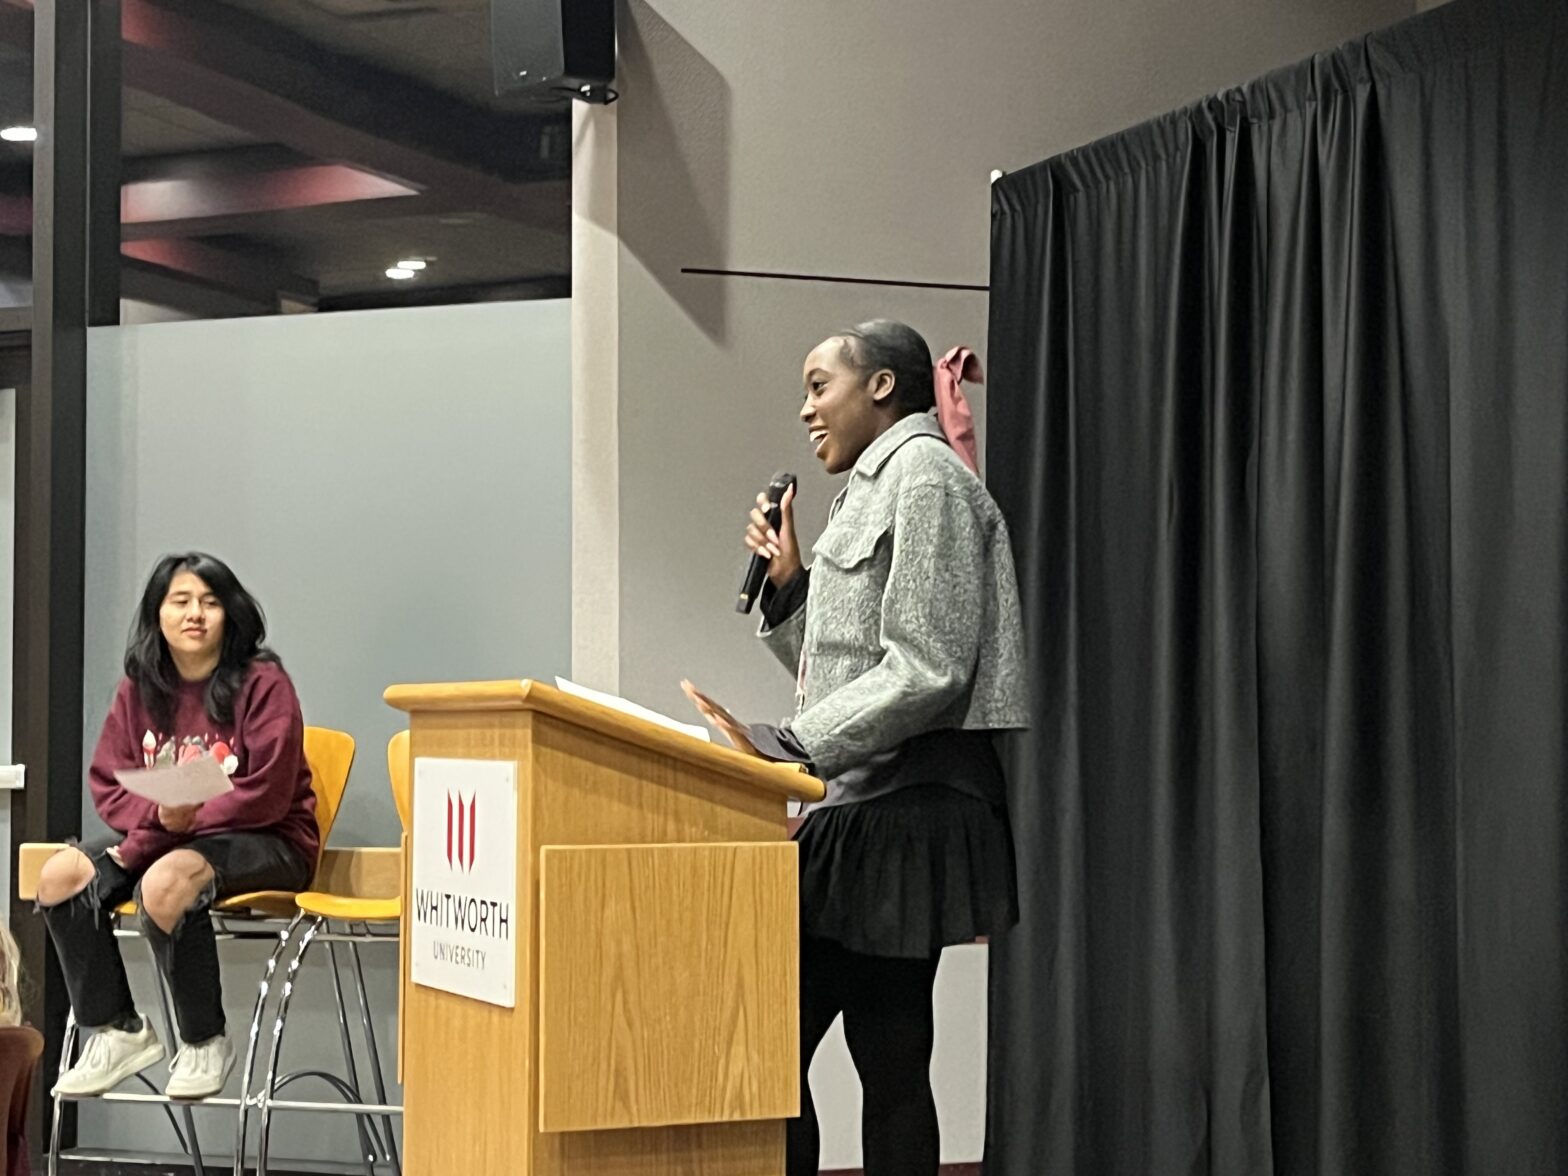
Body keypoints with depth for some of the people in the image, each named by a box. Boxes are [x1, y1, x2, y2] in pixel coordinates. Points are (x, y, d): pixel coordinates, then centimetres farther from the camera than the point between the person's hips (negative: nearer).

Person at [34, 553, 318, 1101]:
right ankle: (116, 1031, -1)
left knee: (164, 882, -35)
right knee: (59, 875, -15)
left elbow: (264, 798, -16)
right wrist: (159, 814, -19)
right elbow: (108, 785, 6)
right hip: (155, 835, 6)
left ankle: (205, 1044, -15)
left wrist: (152, 838, -20)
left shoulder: (263, 684, -10)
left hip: (266, 843, -6)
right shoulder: (139, 690, 7)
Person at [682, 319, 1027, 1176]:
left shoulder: (923, 472, -7)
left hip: (902, 808, -9)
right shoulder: (877, 487, 22)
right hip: (868, 808, 9)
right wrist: (789, 585, 11)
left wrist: (789, 748, -21)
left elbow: (924, 671, -18)